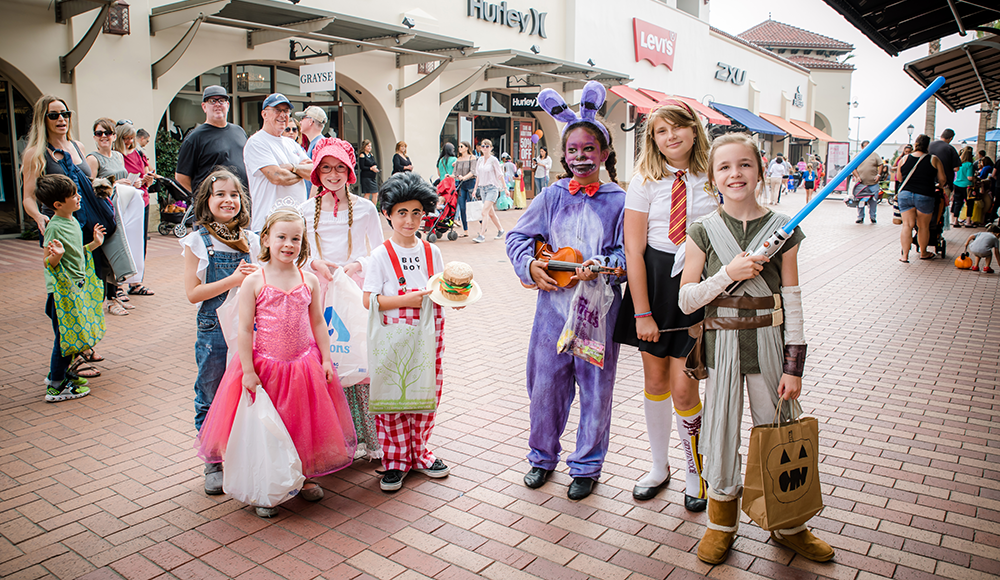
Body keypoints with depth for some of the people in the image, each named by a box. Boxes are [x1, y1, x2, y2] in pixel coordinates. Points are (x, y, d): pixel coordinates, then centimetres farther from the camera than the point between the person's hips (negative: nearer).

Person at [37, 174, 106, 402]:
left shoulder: (73, 221, 8)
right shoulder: (54, 227, -19)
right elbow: (47, 263, -20)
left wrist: (94, 244, 13)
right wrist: (55, 256, -39)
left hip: (76, 287, 9)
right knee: (65, 337, -2)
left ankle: (60, 372, 35)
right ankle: (56, 386, 8)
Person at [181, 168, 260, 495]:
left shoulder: (250, 239, 6)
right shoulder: (197, 242, -3)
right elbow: (193, 293, -9)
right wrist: (232, 280, -18)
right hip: (214, 331, -2)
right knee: (211, 400, 9)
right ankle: (213, 465, 25)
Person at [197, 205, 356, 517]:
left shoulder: (309, 280, 1)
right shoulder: (254, 282, -8)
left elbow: (318, 323, 7)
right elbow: (245, 330, -9)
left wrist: (326, 359, 2)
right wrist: (248, 371, -12)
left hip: (305, 364, 3)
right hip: (265, 367, -3)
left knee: (306, 424, 13)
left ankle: (305, 476, 33)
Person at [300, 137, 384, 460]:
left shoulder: (364, 208, 4)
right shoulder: (306, 210, 8)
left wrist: (358, 264, -9)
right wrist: (315, 263, -6)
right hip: (320, 290, 2)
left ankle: (367, 436, 4)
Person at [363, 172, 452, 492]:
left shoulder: (431, 252, 7)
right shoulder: (381, 255, -5)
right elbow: (369, 300, -10)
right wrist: (406, 300, -18)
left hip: (428, 335, 4)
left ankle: (419, 452, 28)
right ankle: (395, 459, 18)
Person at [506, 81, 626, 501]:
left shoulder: (618, 201, -2)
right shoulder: (552, 196, 5)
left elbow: (627, 253, -6)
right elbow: (519, 237, 10)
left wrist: (601, 267, -24)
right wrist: (530, 265, -7)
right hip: (553, 302, 2)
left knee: (595, 387, 8)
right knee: (545, 383, 11)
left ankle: (587, 466, 27)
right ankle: (543, 456, 32)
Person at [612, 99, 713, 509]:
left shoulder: (713, 180, 1)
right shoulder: (645, 182, -3)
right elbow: (634, 250, -6)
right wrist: (642, 313, -9)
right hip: (653, 280, 1)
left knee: (682, 386, -3)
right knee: (654, 380, 11)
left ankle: (695, 471, 22)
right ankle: (659, 467, 31)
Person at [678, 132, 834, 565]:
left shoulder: (781, 230, -2)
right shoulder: (703, 232, -4)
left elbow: (792, 302, -1)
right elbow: (685, 300, -5)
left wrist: (794, 365, -4)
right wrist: (728, 274, -20)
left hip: (769, 341, 1)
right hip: (721, 345, 0)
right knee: (721, 432, 8)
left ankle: (788, 526, 32)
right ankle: (722, 524, 30)